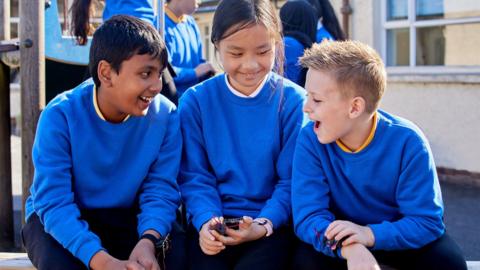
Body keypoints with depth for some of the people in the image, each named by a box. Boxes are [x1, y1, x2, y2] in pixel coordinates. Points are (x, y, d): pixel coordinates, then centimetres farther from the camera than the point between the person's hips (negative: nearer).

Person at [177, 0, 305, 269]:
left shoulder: (293, 101, -3)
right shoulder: (196, 101, 1)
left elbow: (292, 180, -2)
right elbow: (195, 176, 2)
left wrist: (264, 224, -18)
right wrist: (206, 221, -17)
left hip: (273, 223, -1)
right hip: (214, 223, 1)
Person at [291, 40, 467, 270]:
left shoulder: (407, 142, -22)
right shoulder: (310, 140, -19)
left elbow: (427, 222, -21)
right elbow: (308, 216, -24)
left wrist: (370, 234, -38)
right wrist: (350, 248, -45)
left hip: (394, 237, 0)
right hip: (341, 238, 1)